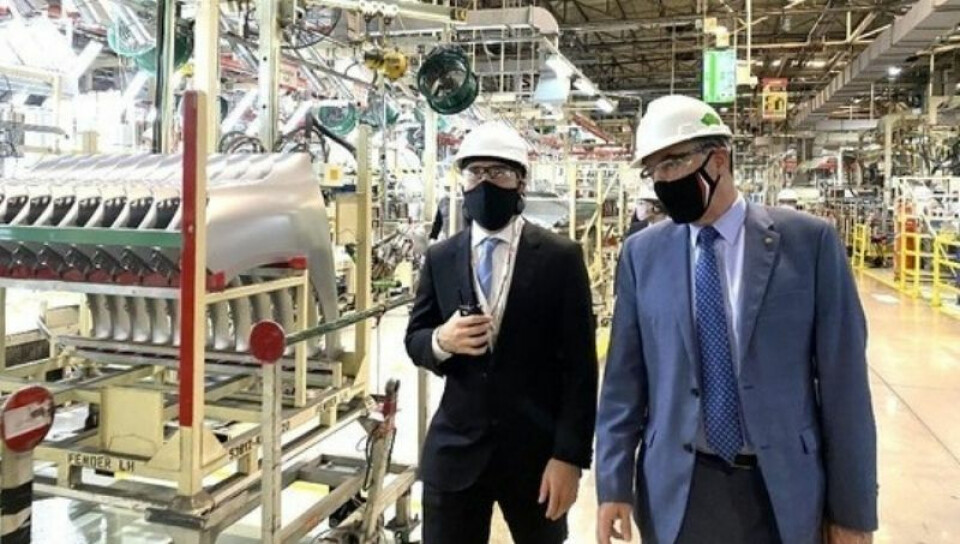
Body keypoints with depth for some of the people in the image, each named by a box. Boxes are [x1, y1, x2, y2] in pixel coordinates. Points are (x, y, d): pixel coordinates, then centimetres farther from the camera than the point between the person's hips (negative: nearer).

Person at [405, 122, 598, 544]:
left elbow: (580, 365, -7)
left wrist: (569, 455, -11)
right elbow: (414, 339, 9)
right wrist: (441, 340, -14)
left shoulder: (560, 258, -6)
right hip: (455, 450, 2)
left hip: (537, 449, -1)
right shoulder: (439, 258, 3)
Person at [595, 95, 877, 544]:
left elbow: (842, 377, -5)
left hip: (783, 488, -1)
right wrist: (614, 483, -2)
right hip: (675, 490, 1)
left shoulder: (810, 240, -7)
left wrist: (852, 508, -3)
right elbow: (624, 376, 1)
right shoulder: (642, 253, -1)